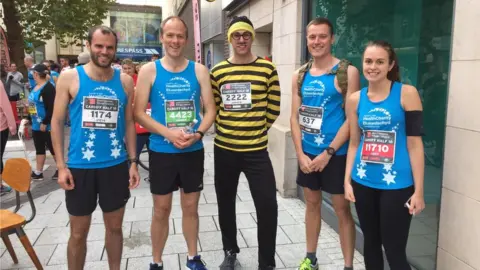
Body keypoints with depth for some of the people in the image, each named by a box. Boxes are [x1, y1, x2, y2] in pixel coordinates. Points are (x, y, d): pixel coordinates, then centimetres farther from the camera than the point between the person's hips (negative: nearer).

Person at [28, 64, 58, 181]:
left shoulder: (48, 88, -19)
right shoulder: (36, 87, 10)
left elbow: (51, 108, -23)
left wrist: (45, 123, -22)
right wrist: (30, 119, 20)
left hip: (47, 125, -9)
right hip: (36, 125, 9)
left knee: (53, 147, 3)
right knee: (39, 149, 15)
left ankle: (60, 169, 18)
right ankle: (38, 172, 24)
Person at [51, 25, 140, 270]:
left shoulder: (124, 81, 2)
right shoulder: (69, 78, -3)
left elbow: (129, 123, 7)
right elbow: (57, 122, -1)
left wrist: (133, 162, 3)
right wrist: (61, 165, -6)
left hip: (116, 165, 2)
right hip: (79, 167, -2)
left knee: (115, 226, 15)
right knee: (78, 231, 11)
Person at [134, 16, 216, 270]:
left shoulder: (199, 71, 1)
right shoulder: (149, 71, -3)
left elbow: (210, 110, 0)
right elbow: (139, 113, -7)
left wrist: (197, 134, -17)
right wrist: (169, 133, -19)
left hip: (193, 151, 2)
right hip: (161, 152, -1)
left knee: (191, 207, 14)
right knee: (161, 209, 10)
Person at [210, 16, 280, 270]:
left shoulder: (267, 68, -2)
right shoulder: (218, 71, 2)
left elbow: (274, 107, 3)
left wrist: (257, 129, 6)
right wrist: (227, 127, 7)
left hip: (256, 150, -2)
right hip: (224, 149, 2)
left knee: (268, 206, -4)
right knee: (225, 203, 15)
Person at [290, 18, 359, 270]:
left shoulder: (347, 72, -8)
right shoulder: (300, 76, 6)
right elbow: (295, 117, 5)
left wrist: (328, 152, -15)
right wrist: (301, 153, -5)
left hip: (336, 155, -5)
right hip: (307, 154, 5)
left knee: (342, 208, 5)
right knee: (312, 203, 17)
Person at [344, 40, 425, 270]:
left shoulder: (407, 93, -6)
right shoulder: (355, 99, 4)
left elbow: (414, 144, -8)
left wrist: (419, 190, -8)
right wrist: (347, 180, 5)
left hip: (397, 185, -4)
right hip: (363, 183, 4)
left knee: (394, 251, 2)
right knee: (371, 243, 17)